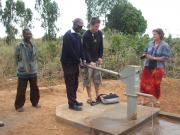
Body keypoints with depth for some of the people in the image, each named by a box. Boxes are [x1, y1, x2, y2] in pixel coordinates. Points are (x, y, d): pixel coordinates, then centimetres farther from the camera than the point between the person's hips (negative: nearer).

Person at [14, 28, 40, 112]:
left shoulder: (33, 46, 5)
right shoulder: (19, 47, -9)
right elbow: (16, 59, -2)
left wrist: (34, 67, 8)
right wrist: (21, 66, 0)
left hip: (33, 72, 5)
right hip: (23, 72, -5)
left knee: (35, 88, 14)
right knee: (21, 90, 3)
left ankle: (35, 102, 31)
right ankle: (19, 105, 18)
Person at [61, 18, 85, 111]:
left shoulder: (78, 36, 11)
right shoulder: (67, 35, -15)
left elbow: (80, 48, 10)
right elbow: (70, 51, -20)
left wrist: (83, 59, -3)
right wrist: (79, 60, -14)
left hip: (75, 62, 8)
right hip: (68, 63, -8)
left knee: (75, 83, 13)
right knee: (70, 84, -2)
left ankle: (74, 100, 25)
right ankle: (71, 104, 5)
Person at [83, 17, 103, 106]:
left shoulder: (99, 33, 2)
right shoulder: (86, 35, -14)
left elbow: (101, 46, 9)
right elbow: (85, 50, -17)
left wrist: (100, 57, 0)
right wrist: (90, 61, -23)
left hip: (97, 60, 5)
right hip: (88, 61, -5)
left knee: (97, 78, 9)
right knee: (88, 79, 0)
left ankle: (97, 95, 21)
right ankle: (89, 98, 9)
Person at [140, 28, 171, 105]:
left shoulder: (165, 45, -8)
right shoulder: (150, 43, 4)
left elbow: (166, 58, -14)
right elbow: (145, 52, 16)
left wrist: (153, 58, -20)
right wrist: (145, 55, -8)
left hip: (158, 68, -4)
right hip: (148, 67, 4)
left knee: (156, 84, 6)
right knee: (144, 82, 2)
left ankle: (156, 100, 24)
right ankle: (145, 98, 18)